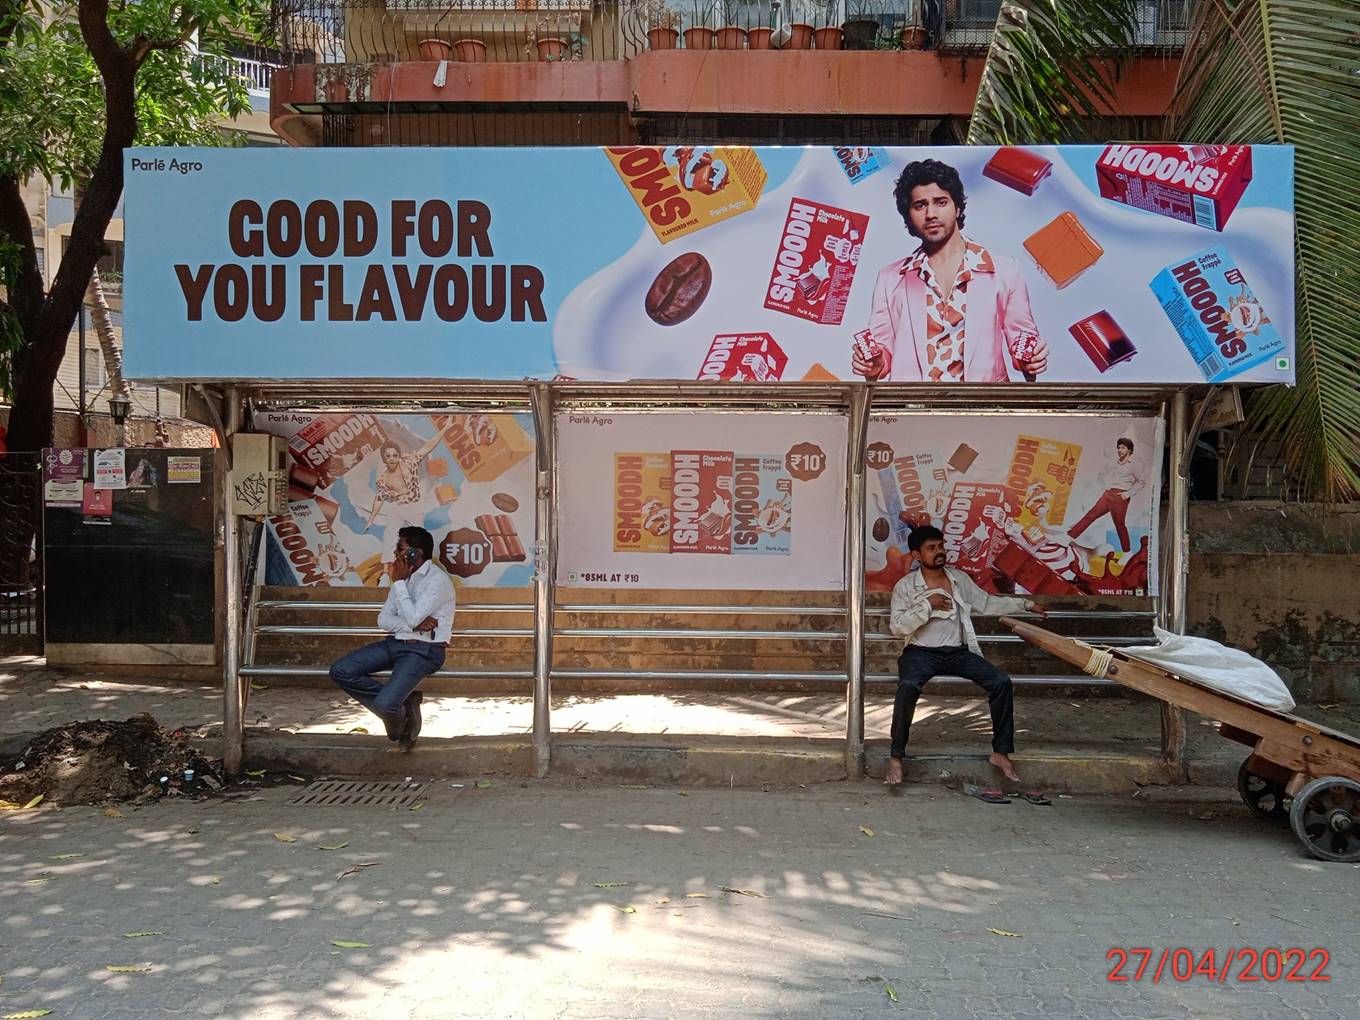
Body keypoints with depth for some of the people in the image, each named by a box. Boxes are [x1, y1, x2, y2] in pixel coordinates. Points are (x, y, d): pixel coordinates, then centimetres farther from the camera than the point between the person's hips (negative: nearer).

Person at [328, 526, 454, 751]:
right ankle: (399, 703, -2)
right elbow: (383, 619, 7)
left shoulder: (438, 580, -12)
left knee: (385, 704, -27)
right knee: (340, 671, -10)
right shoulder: (405, 576, 12)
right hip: (396, 642, 8)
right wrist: (415, 624, -13)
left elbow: (413, 617, -22)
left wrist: (399, 582, -12)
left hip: (424, 650, -8)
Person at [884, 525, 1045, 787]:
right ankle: (896, 756, -22)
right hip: (921, 652, -4)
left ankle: (1001, 752, -4)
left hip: (957, 651, 4)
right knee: (908, 686, -35)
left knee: (1001, 682, -17)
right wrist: (928, 604, -15)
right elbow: (897, 626, -10)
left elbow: (986, 604, 19)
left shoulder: (959, 578, 10)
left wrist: (1025, 605, 16)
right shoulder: (905, 586, -2)